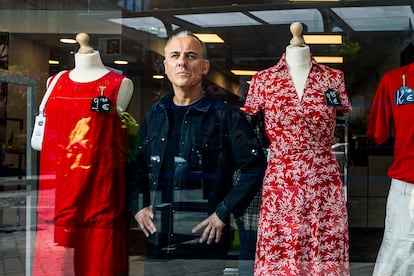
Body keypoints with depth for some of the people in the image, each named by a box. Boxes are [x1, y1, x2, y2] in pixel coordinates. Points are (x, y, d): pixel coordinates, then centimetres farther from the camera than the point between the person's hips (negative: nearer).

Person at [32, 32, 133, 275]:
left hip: (100, 192, -4)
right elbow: (39, 139, 14)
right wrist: (61, 148, 0)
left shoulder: (119, 85, 0)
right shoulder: (55, 83, 13)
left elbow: (116, 138, 1)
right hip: (57, 194, 4)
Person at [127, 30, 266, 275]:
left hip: (205, 245, -4)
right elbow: (137, 168, 20)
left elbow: (255, 168, -9)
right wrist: (138, 207, 7)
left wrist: (224, 213, -11)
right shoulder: (154, 115, 11)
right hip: (157, 244, 4)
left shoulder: (226, 116, -3)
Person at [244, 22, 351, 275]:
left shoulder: (334, 78, 6)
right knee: (278, 254, 3)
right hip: (280, 182, 0)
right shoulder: (264, 79, 4)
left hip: (324, 182, 1)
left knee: (326, 253, 3)